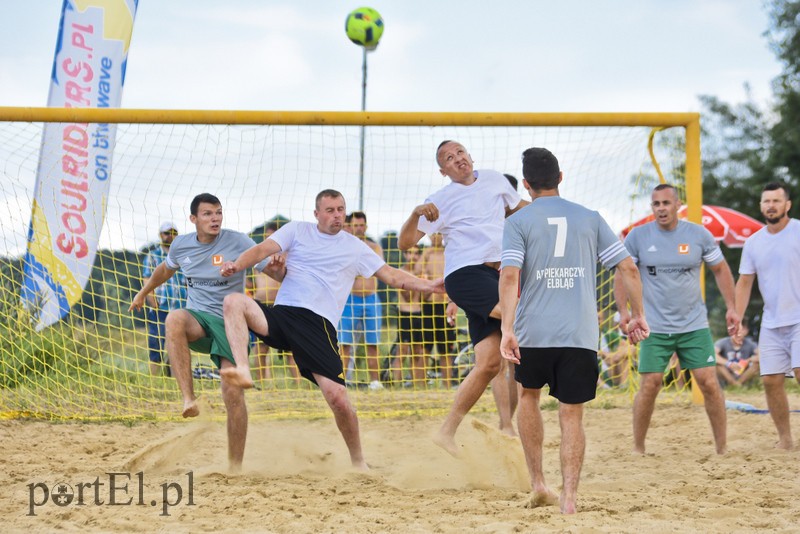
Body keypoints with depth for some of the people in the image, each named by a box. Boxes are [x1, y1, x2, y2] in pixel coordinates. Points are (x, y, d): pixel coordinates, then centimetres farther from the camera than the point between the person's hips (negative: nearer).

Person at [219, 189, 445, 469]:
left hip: (318, 324, -1)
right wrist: (236, 265, -18)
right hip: (280, 314, 1)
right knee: (234, 301, -27)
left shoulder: (355, 247, 15)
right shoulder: (297, 230, 15)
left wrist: (429, 285, 3)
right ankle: (242, 370, -40)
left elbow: (392, 276, 16)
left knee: (338, 397, -15)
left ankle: (358, 462, 5)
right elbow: (263, 249, 3)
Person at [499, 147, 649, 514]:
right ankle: (569, 496, -9)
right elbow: (628, 268, 6)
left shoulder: (518, 222, 1)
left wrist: (507, 329, -17)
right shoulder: (589, 218, 9)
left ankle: (538, 484, 19)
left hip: (533, 332, -1)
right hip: (581, 334, 1)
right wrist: (637, 315, 15)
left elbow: (509, 276, -12)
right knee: (572, 415, 4)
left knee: (528, 394, 24)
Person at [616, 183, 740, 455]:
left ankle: (722, 447, 5)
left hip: (694, 325, 1)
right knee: (649, 386, -7)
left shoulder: (699, 235, -2)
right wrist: (623, 310, -9)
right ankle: (637, 448, 7)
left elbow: (720, 269, 9)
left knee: (709, 383, -6)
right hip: (655, 328, -1)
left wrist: (731, 308, 1)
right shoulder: (638, 236, -3)